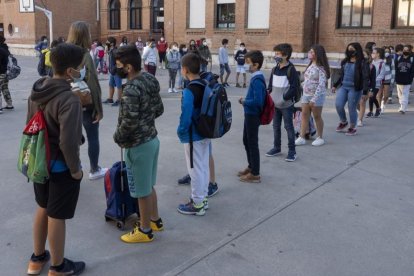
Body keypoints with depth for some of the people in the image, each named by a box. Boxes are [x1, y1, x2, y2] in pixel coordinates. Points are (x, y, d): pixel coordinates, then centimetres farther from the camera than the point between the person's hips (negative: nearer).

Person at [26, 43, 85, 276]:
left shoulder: (37, 90, 0)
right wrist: (75, 169, -16)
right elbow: (68, 141, -31)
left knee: (43, 208, 23)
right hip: (61, 166, -8)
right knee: (57, 216, 7)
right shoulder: (69, 99, -27)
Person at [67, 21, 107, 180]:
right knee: (93, 138, 8)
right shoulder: (85, 56, -17)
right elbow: (93, 85, -18)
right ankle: (94, 170, 18)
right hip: (87, 104, -6)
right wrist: (99, 109, -12)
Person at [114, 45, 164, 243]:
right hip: (152, 139, 9)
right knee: (148, 185, 23)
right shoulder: (150, 80, 3)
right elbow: (159, 110, 11)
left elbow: (129, 122, -28)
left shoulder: (131, 89, -25)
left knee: (142, 190, 6)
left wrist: (117, 137, -11)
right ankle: (155, 220, 38)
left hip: (138, 145, -9)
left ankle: (145, 230, 21)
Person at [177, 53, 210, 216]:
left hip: (193, 136, -8)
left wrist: (180, 132, -7)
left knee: (195, 170, 3)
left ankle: (197, 205, 14)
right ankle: (202, 198, 31)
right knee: (204, 167, 17)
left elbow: (186, 117, -23)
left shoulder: (189, 91, -23)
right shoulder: (206, 86, 2)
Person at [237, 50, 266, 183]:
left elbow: (257, 101, -30)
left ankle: (255, 174, 12)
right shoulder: (256, 78, 7)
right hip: (249, 115, 10)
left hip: (253, 116, -10)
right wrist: (245, 100, 3)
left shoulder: (257, 80, -22)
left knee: (252, 143, 0)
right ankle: (251, 166, 36)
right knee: (246, 140, 21)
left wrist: (244, 102, -15)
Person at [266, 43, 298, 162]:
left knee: (289, 127, 1)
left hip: (286, 105, -6)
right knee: (276, 126, 14)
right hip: (275, 104, 6)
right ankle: (277, 148, 28)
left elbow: (294, 88, -15)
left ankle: (292, 151, 10)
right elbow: (270, 84, 14)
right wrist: (270, 95, -2)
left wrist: (283, 98, -20)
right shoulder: (275, 69, 8)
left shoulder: (291, 70, -12)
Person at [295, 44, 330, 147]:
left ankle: (320, 138, 17)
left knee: (317, 116, 3)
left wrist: (314, 99, -23)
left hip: (317, 95, -7)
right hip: (306, 94, 7)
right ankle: (302, 138, 7)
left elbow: (321, 84, -20)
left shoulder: (320, 68, -14)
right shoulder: (310, 65, 11)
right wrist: (304, 94, 12)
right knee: (304, 115, 4)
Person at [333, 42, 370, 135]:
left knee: (352, 108, 1)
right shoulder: (345, 61, 11)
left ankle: (352, 128, 20)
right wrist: (335, 85, 21)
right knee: (338, 104, -6)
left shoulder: (362, 63, -8)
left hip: (355, 89, -5)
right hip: (343, 87, 5)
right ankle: (343, 122, 21)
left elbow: (365, 77, -16)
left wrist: (365, 90, -30)